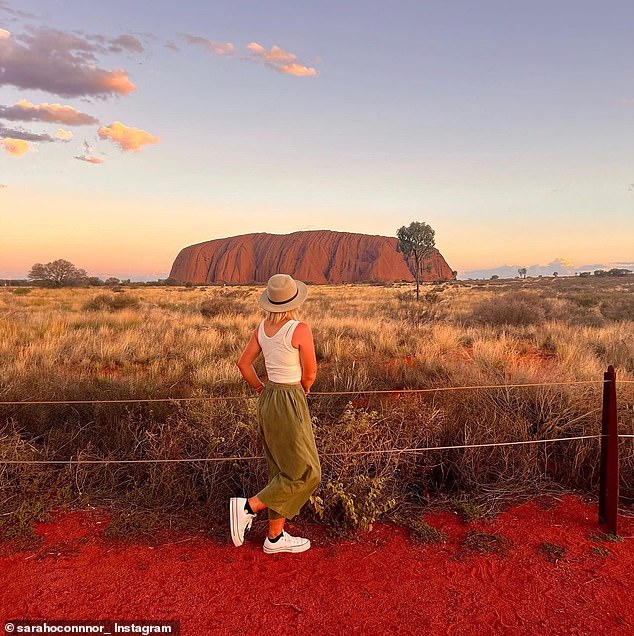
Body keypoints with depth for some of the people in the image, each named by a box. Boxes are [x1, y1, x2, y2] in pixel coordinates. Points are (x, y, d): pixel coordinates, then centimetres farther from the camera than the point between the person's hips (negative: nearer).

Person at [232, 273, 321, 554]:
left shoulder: (262, 327, 2)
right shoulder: (301, 329, -19)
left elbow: (244, 364, 8)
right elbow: (310, 373, -12)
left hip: (268, 401, 8)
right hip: (290, 406, -8)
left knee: (283, 472, 16)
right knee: (305, 474, 5)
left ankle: (275, 537, 23)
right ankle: (248, 507, -1)